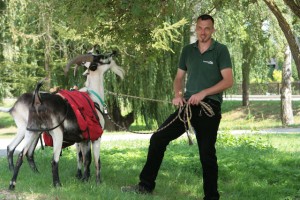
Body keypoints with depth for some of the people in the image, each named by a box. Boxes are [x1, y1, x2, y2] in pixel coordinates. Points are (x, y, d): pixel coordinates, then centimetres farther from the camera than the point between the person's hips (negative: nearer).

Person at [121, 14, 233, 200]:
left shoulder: (220, 50, -4)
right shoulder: (188, 50, 11)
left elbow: (229, 80, -11)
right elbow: (179, 77, 18)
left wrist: (203, 93, -20)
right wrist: (178, 95, -3)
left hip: (209, 108, -5)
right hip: (188, 106, 5)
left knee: (207, 154, -2)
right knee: (158, 138, -3)